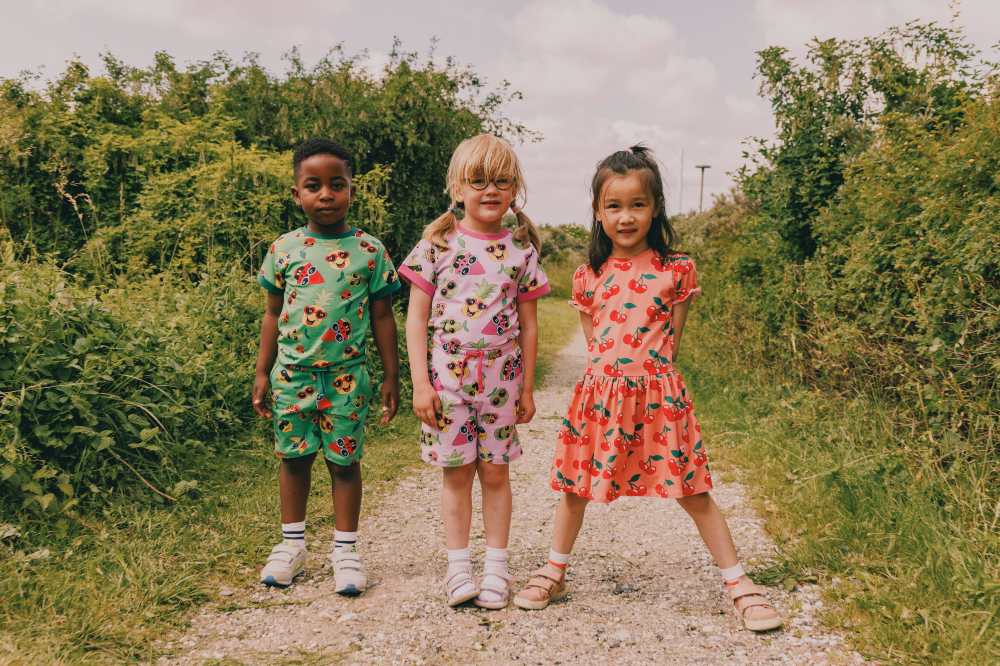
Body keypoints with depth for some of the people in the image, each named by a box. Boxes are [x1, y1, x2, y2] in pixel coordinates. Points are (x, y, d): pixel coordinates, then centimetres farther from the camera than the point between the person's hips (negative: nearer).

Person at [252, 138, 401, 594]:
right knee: (293, 457, 12)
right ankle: (292, 543, 28)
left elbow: (382, 317, 2)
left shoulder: (369, 251, -2)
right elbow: (273, 314, 8)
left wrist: (391, 376, 2)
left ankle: (345, 550, 19)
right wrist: (262, 374, 7)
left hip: (346, 375, -2)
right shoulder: (284, 249, 2)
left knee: (345, 461, 6)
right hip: (293, 372, 2)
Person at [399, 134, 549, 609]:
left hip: (500, 378, 1)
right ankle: (458, 566, 21)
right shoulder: (437, 244, -3)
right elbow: (416, 319, -3)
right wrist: (420, 383, -8)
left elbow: (528, 325, 6)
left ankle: (496, 567, 22)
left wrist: (527, 388, 6)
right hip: (448, 376, -1)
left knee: (495, 473, 9)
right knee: (457, 472, 8)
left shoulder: (521, 249, 2)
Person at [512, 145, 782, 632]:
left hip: (658, 395, -2)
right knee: (575, 487, 14)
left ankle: (739, 585, 16)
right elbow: (593, 344, 11)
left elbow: (672, 340, 5)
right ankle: (553, 573, 33)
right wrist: (611, 377, 2)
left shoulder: (676, 270, -1)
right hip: (599, 395, 3)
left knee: (694, 492, 3)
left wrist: (647, 373, 1)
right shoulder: (588, 277, 5)